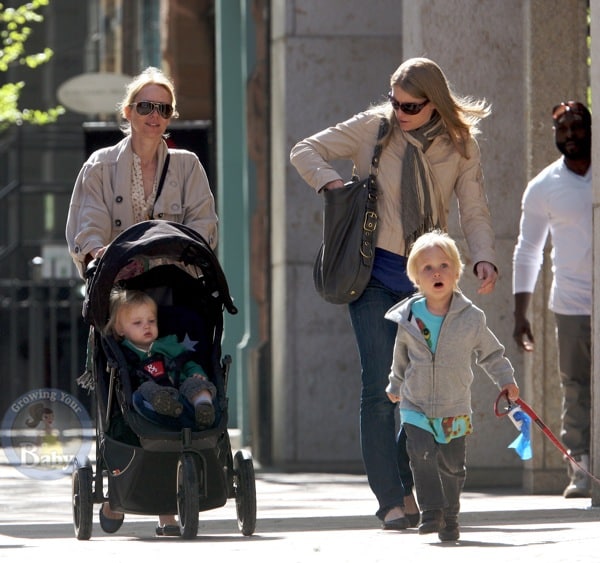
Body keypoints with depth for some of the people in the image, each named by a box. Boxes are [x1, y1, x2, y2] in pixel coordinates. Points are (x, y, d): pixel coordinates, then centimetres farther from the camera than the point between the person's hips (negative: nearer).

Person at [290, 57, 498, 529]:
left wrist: (484, 258, -17)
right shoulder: (374, 127, -3)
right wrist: (333, 185, -17)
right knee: (380, 384, -10)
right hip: (374, 271, -2)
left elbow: (475, 211, 1)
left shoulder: (460, 145, 1)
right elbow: (306, 151, 2)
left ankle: (408, 488, 17)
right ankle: (391, 500, -10)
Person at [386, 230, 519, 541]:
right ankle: (432, 512, -14)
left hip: (455, 410, 0)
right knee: (422, 456, -19)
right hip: (415, 408, 0)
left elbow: (491, 353, 10)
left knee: (452, 465, 4)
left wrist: (506, 379, 4)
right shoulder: (408, 320, -3)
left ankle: (450, 518, 21)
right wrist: (396, 385, 27)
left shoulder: (471, 318, -6)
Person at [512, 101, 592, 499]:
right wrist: (521, 314, 8)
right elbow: (528, 252, 13)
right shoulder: (543, 188, 7)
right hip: (572, 304, 1)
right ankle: (580, 474, -1)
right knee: (576, 392, -4)